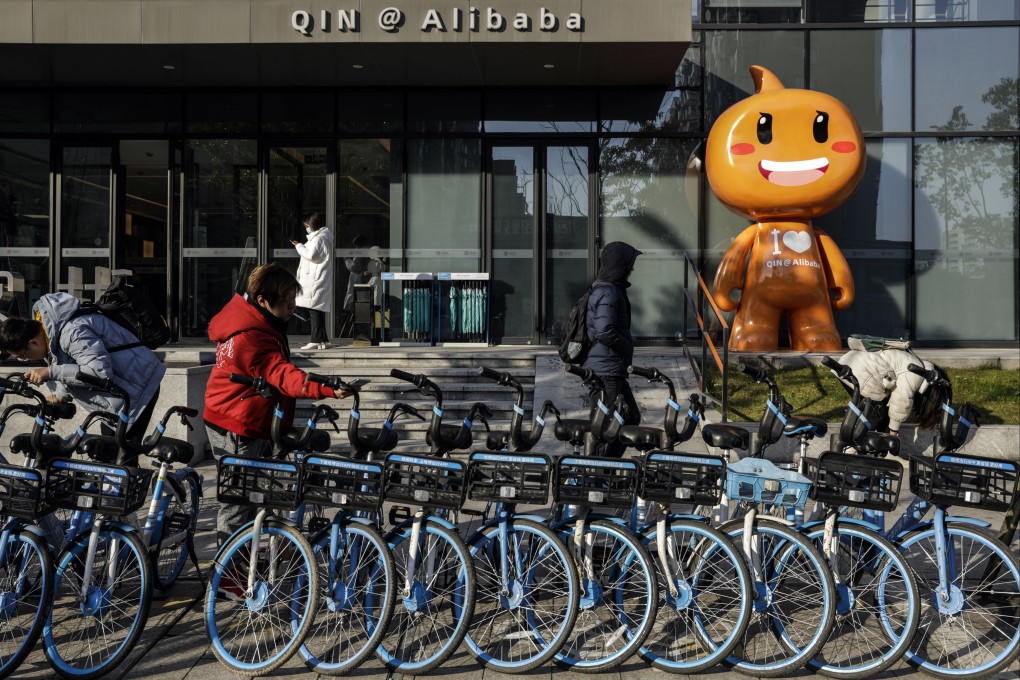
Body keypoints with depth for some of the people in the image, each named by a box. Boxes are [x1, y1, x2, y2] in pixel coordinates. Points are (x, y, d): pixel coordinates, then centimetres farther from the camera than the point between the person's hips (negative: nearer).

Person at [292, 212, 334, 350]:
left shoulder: (319, 238, -11)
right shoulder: (319, 237, 21)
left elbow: (311, 255, -18)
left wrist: (299, 246, -6)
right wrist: (301, 247, 14)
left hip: (315, 281, -10)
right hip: (315, 280, 10)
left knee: (315, 310, -10)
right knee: (318, 311, 10)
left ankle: (316, 340, -10)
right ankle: (322, 340, 13)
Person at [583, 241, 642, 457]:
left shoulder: (612, 289, 16)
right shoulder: (608, 292, -17)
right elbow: (605, 332, -29)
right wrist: (628, 346, -14)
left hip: (613, 370, 11)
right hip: (606, 372, -11)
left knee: (631, 417, 18)